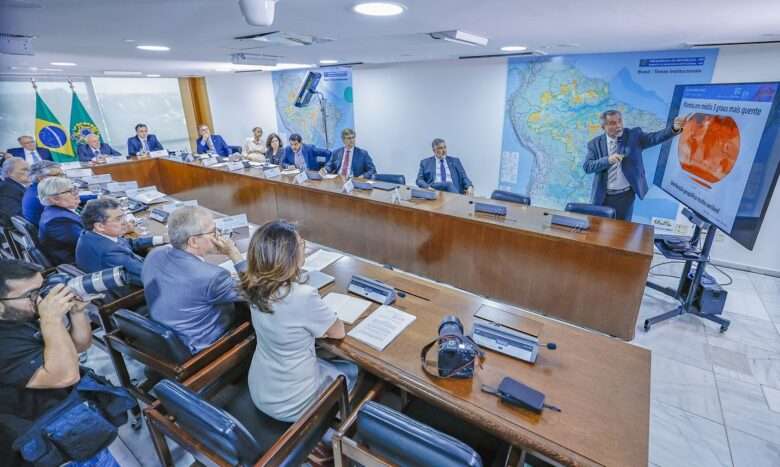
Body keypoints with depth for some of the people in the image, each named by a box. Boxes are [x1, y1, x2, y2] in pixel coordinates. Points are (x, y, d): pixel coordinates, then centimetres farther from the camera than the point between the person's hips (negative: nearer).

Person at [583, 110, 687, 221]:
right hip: (602, 196, 0)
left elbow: (655, 137, -13)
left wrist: (674, 128, -30)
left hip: (625, 195, 1)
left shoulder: (633, 135, 1)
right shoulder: (595, 143, -2)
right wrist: (608, 160, -24)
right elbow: (587, 166, -11)